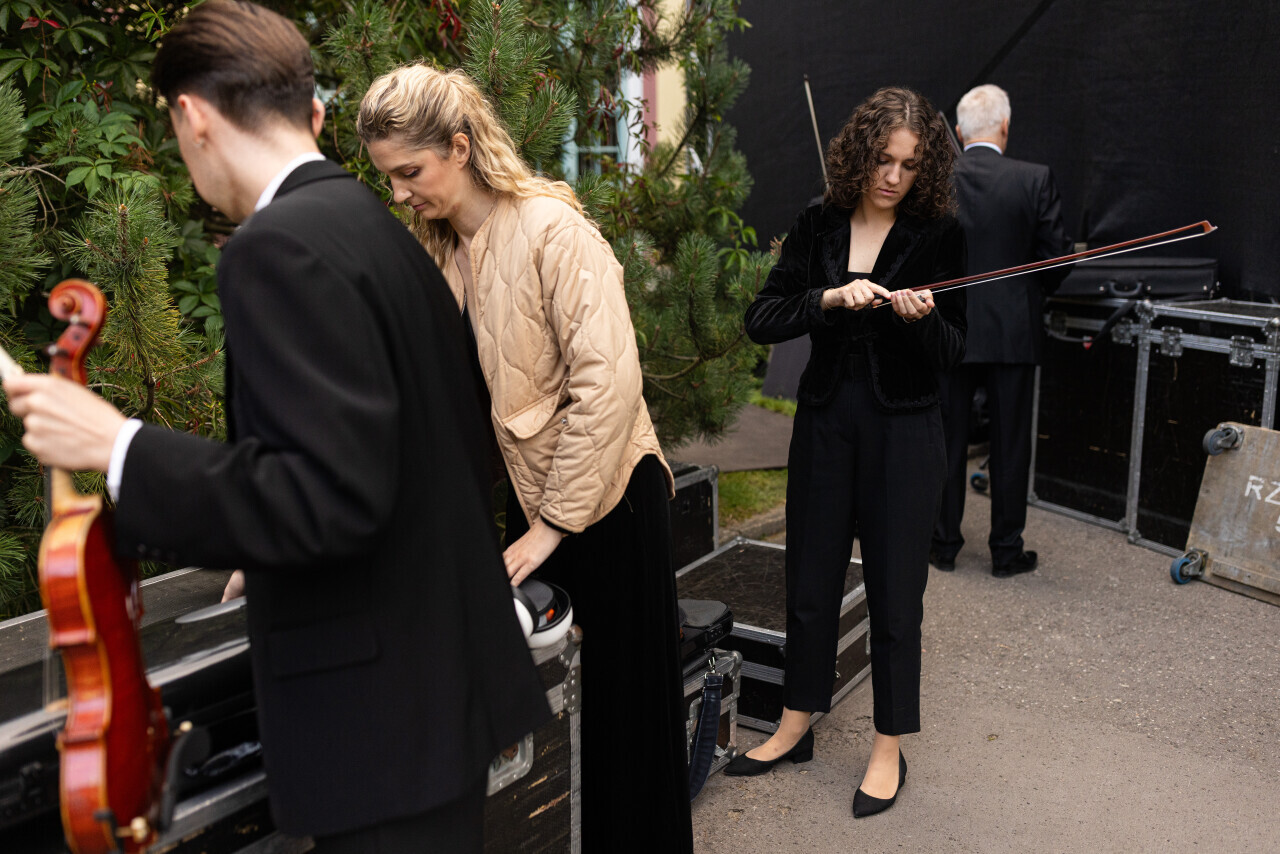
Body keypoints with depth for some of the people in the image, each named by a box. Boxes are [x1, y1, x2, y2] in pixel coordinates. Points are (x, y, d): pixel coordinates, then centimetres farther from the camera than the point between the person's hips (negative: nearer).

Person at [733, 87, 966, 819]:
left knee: (895, 588, 5)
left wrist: (921, 318, -24)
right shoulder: (819, 227, 3)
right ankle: (797, 728, 30)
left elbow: (954, 351, -4)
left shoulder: (939, 235, -4)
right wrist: (831, 298, -21)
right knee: (811, 580, 12)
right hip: (826, 421, 3)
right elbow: (762, 320, -5)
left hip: (903, 429, -2)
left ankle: (890, 748, 23)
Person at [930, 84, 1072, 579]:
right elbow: (1057, 256, -5)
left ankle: (944, 545, 21)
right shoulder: (1035, 180, -8)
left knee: (948, 443, 12)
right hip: (1013, 332, -1)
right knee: (1010, 446, 9)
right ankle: (1007, 552, 17)